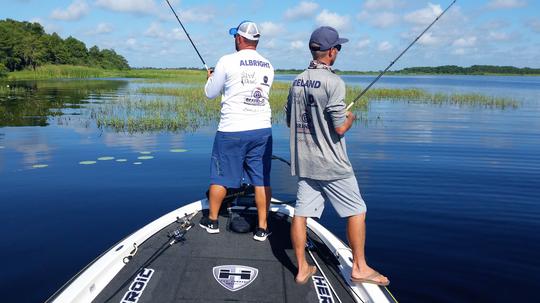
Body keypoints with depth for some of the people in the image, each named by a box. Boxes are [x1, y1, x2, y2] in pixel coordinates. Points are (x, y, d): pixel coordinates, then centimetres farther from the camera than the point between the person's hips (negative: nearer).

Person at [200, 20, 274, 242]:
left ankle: (212, 221, 25)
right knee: (262, 180, 6)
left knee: (220, 178, 11)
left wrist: (211, 78, 27)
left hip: (232, 130, -3)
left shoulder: (227, 61, -5)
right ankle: (262, 228, 11)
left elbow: (210, 93, 4)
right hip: (262, 129, 4)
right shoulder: (268, 66, 8)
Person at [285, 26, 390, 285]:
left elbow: (290, 120, 15)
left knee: (301, 212, 9)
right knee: (356, 211, 7)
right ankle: (359, 268, 15)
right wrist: (350, 117, 3)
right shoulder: (333, 82, -16)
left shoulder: (297, 82, 6)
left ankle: (302, 269, 18)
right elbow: (340, 128, -18)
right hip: (330, 164, -7)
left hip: (304, 161, 7)